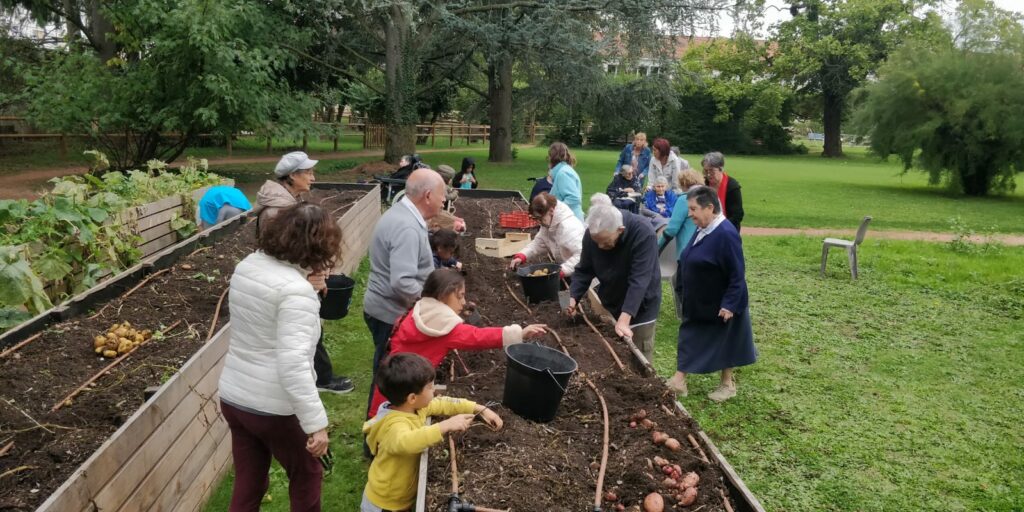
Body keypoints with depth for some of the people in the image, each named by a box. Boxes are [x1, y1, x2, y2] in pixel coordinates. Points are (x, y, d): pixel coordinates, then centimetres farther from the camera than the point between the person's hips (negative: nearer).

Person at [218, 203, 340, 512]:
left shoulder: (246, 266, 1)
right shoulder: (296, 290, -24)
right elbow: (293, 364, -30)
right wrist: (316, 423, -25)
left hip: (232, 396, 7)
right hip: (273, 406, -7)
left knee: (247, 483, 21)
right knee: (306, 475, 19)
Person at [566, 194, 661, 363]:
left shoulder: (643, 233, -31)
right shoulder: (591, 234, -16)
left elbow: (639, 279, -33)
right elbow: (584, 270, -6)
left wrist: (624, 318, -39)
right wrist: (573, 297, -21)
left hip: (640, 306, -4)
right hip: (609, 302, 4)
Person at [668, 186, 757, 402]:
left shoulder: (726, 234, -26)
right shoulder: (703, 230, 2)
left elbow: (737, 275, -24)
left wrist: (729, 304, -23)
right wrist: (685, 294, 18)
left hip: (719, 305, -8)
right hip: (698, 304, 9)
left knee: (722, 343, 9)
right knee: (689, 339, 12)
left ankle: (728, 384, 27)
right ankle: (678, 381, 20)